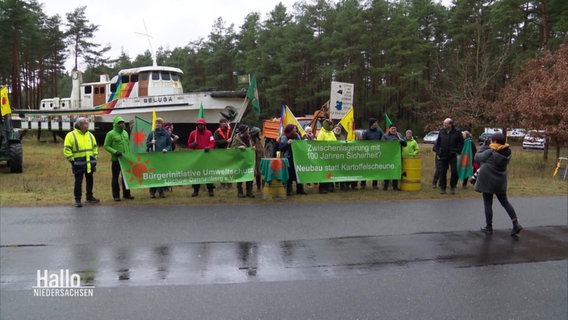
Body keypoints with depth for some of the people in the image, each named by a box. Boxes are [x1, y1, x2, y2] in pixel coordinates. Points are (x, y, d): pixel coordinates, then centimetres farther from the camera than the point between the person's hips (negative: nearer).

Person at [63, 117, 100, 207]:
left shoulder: (90, 135, 11)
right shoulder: (71, 135, -7)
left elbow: (95, 147, 20)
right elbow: (67, 149, -9)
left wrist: (94, 157, 12)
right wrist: (72, 160, -12)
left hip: (89, 163, 5)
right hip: (78, 163, -5)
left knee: (90, 180, 13)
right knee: (78, 181, -2)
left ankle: (89, 197, 27)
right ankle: (77, 200, 6)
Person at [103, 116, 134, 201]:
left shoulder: (125, 133, 13)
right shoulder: (111, 134, -6)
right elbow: (106, 146, -7)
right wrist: (115, 152, -19)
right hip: (116, 159, -5)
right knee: (115, 177, 3)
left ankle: (126, 194, 19)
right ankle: (116, 195, 9)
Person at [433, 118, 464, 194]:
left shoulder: (457, 132, -4)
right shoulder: (441, 131, 2)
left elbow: (461, 143, 7)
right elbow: (437, 143, 10)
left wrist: (458, 151, 0)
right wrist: (437, 153, 3)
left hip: (453, 156, -2)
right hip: (443, 156, 2)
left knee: (454, 172, -3)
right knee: (442, 172, 4)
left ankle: (453, 187, 14)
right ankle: (442, 188, 14)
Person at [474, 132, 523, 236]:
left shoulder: (490, 152, -21)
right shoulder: (508, 152, -1)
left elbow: (477, 157, -10)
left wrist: (483, 146, 3)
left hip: (487, 181, -6)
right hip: (500, 182, 6)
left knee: (488, 203, 5)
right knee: (504, 201, 16)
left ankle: (489, 227, 12)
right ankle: (516, 224, 10)